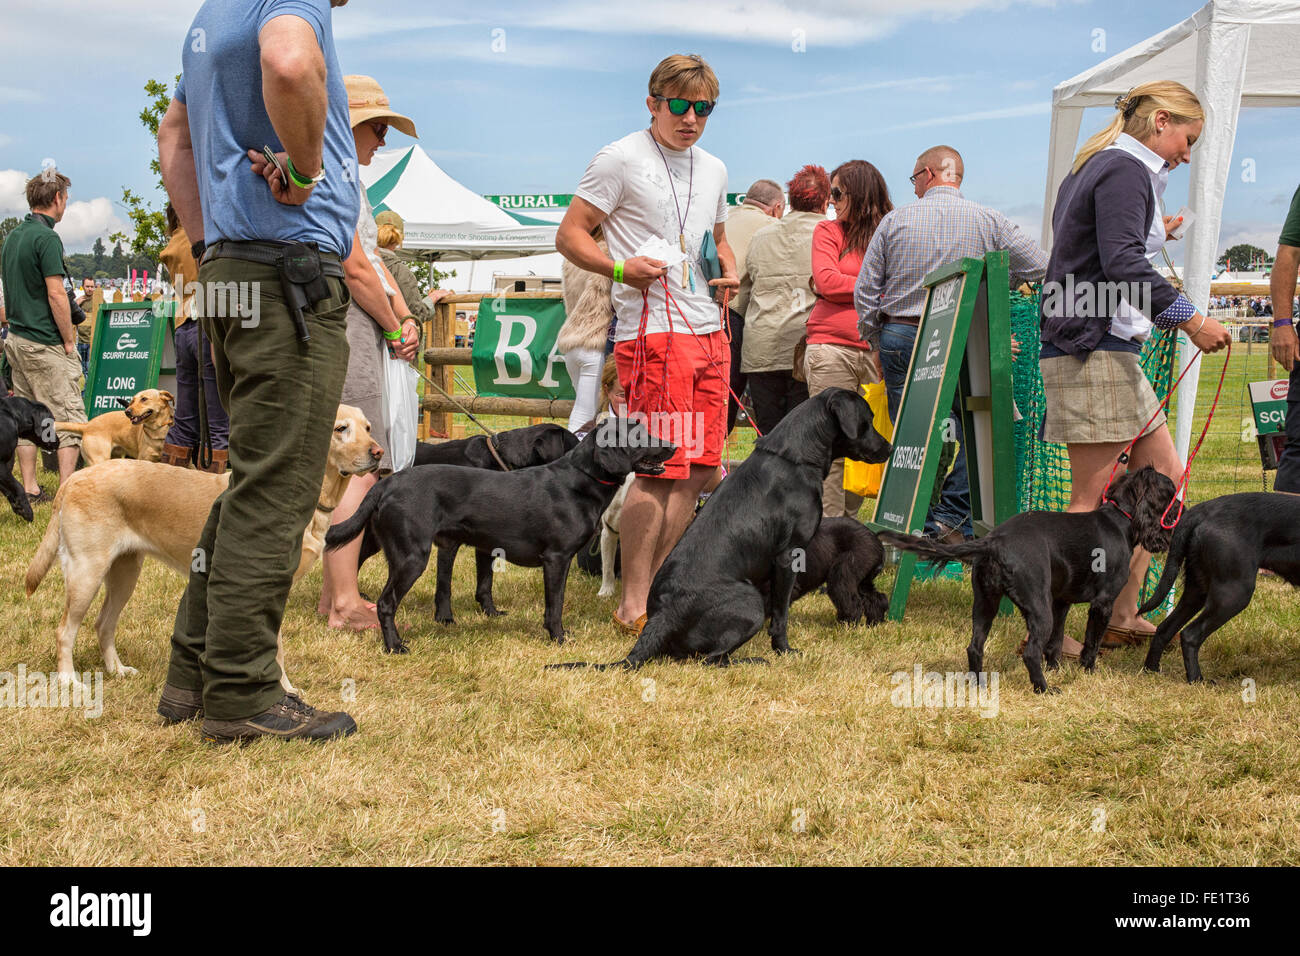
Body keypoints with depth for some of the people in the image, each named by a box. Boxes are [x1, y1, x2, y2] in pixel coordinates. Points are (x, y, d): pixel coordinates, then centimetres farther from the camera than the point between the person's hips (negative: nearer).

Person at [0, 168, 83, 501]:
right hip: (46, 344, -9)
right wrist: (69, 340, -11)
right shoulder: (46, 238, -14)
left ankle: (30, 490, 12)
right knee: (69, 418, -7)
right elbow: (56, 294, -19)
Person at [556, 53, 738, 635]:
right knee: (662, 466, -11)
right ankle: (633, 603, -4)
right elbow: (569, 235, -4)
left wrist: (728, 271, 11)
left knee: (699, 466, 6)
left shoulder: (713, 170, 19)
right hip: (653, 330, -8)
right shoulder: (621, 160, -3)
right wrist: (620, 268, -20)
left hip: (708, 330, 8)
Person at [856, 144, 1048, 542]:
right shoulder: (988, 221, 1)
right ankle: (952, 517, -4)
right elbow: (1039, 267, 1)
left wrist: (873, 338, 15)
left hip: (900, 336, 1)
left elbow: (865, 289, 3)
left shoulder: (895, 220, 3)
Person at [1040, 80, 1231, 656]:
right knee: (1094, 499, -8)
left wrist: (1150, 236, 28)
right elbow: (1122, 264, -22)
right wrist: (1189, 319, -22)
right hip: (1093, 349, -11)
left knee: (1163, 473, 11)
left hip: (1110, 350, 11)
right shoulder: (1125, 171, -10)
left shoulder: (1094, 169, 22)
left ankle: (1122, 616, 13)